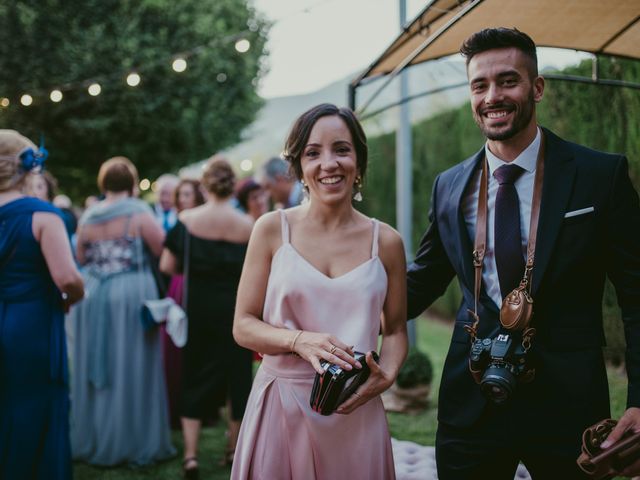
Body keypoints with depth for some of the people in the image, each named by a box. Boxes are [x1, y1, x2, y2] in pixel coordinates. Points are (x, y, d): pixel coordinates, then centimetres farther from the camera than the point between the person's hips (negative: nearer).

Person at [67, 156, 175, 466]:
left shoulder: (88, 217, 5)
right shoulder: (138, 212, -8)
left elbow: (81, 258, 14)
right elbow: (164, 249, -9)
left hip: (92, 295, 4)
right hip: (131, 293, -4)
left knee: (95, 369, 13)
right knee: (131, 370, 3)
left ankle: (93, 441, 22)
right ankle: (135, 442, 9)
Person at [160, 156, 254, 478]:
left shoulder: (187, 220, -7)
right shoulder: (248, 225, -7)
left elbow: (167, 266, -7)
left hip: (198, 308, 0)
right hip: (236, 309, 0)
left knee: (196, 377, 11)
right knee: (237, 375, 14)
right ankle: (233, 449, 25)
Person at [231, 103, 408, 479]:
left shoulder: (386, 241, 1)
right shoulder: (272, 229, -2)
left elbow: (395, 329, 10)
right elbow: (243, 325, -1)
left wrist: (386, 375, -10)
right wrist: (300, 341, -19)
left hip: (356, 414, 1)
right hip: (280, 409, -1)